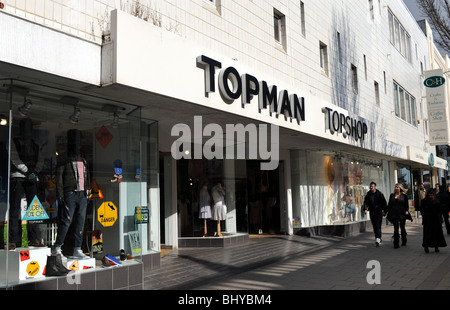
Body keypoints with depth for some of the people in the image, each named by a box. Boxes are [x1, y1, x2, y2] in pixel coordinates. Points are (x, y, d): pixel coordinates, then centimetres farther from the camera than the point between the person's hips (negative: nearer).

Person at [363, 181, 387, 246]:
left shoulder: (380, 194, -3)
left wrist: (384, 211, -6)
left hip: (379, 212, -4)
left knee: (378, 226, -12)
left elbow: (384, 203, 0)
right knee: (374, 226, 8)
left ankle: (377, 239, -16)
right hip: (372, 212, 4)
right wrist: (365, 209, -11)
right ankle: (378, 238, 21)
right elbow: (365, 202, 5)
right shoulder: (368, 194, 5)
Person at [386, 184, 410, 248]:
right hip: (394, 215, 1)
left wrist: (407, 211, -12)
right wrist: (386, 211, 11)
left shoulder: (404, 196, 3)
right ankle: (396, 243, -1)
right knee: (396, 229, -3)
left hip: (402, 214, -1)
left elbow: (406, 205, 3)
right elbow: (389, 205, 15)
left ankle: (404, 241, 30)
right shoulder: (392, 195, 11)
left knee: (402, 228, 11)